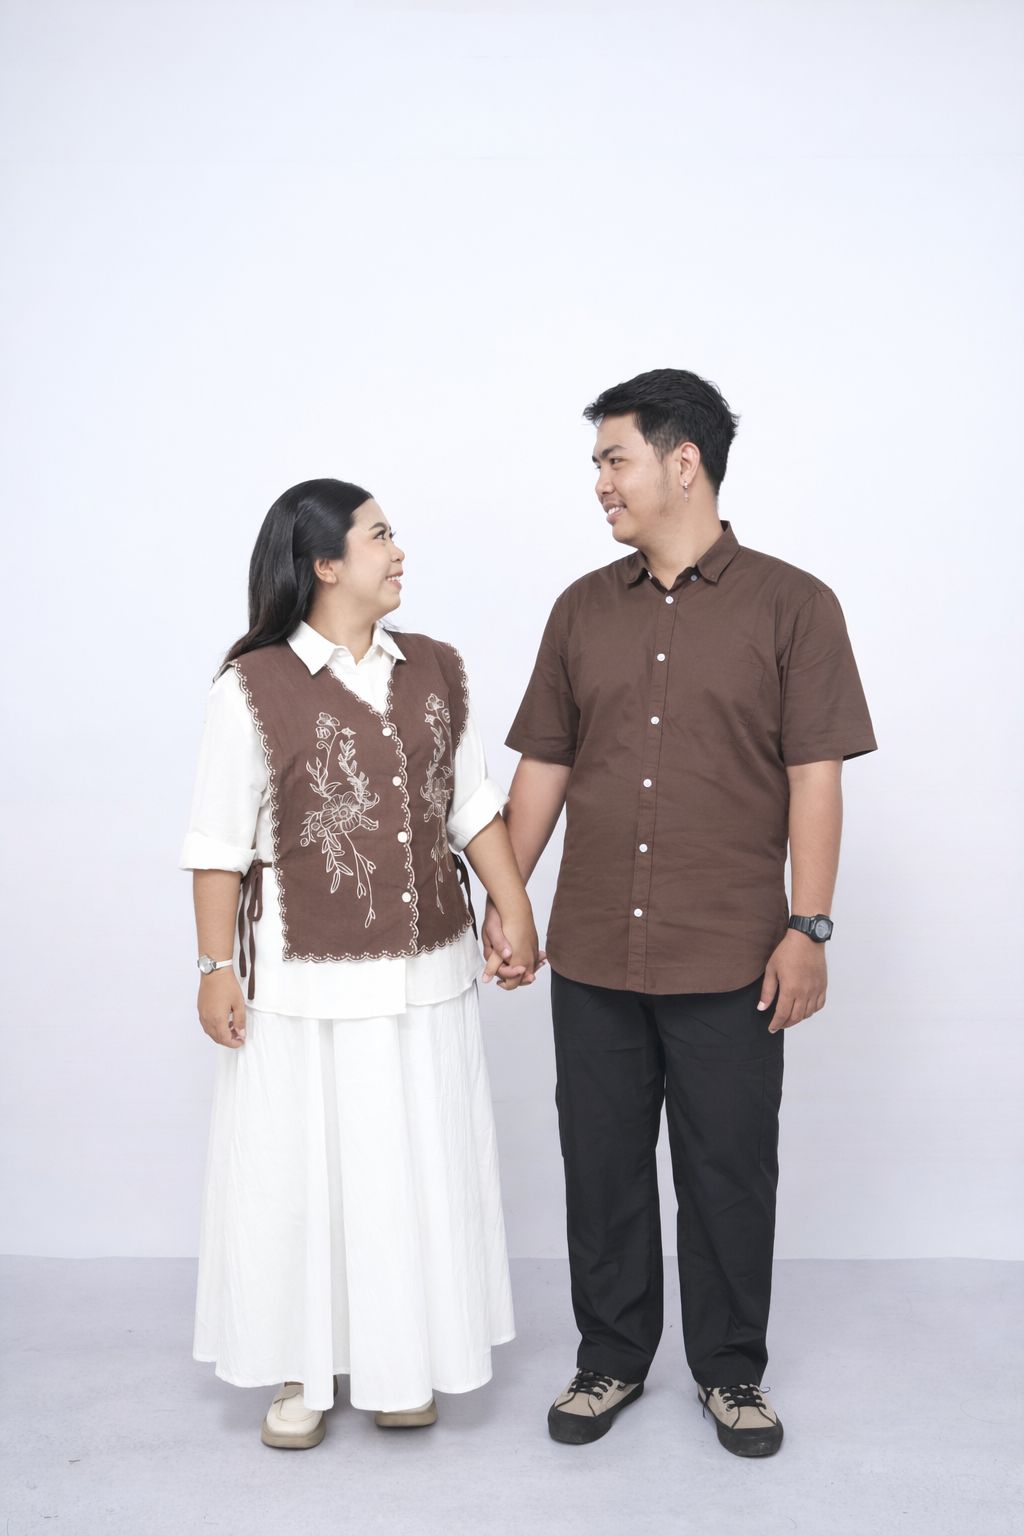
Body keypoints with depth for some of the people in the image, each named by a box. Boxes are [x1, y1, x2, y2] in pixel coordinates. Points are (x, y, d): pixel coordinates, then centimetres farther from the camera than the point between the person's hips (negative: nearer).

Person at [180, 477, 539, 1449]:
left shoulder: (435, 672, 4)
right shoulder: (253, 688, -11)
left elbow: (474, 805, 10)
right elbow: (220, 846, -8)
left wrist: (515, 908, 6)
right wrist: (218, 968, -8)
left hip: (426, 977, 4)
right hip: (306, 986, -4)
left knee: (416, 1170, 14)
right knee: (303, 1172, 9)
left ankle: (402, 1361, 34)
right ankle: (303, 1369, 30)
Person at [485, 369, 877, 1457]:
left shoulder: (791, 606, -3)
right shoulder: (583, 609, 8)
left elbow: (814, 777, -5)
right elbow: (542, 766, 11)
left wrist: (808, 928, -9)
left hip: (729, 957, -3)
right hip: (592, 955, 4)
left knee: (729, 1172, 9)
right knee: (602, 1165, 13)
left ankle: (731, 1372, 30)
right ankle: (611, 1359, 32)